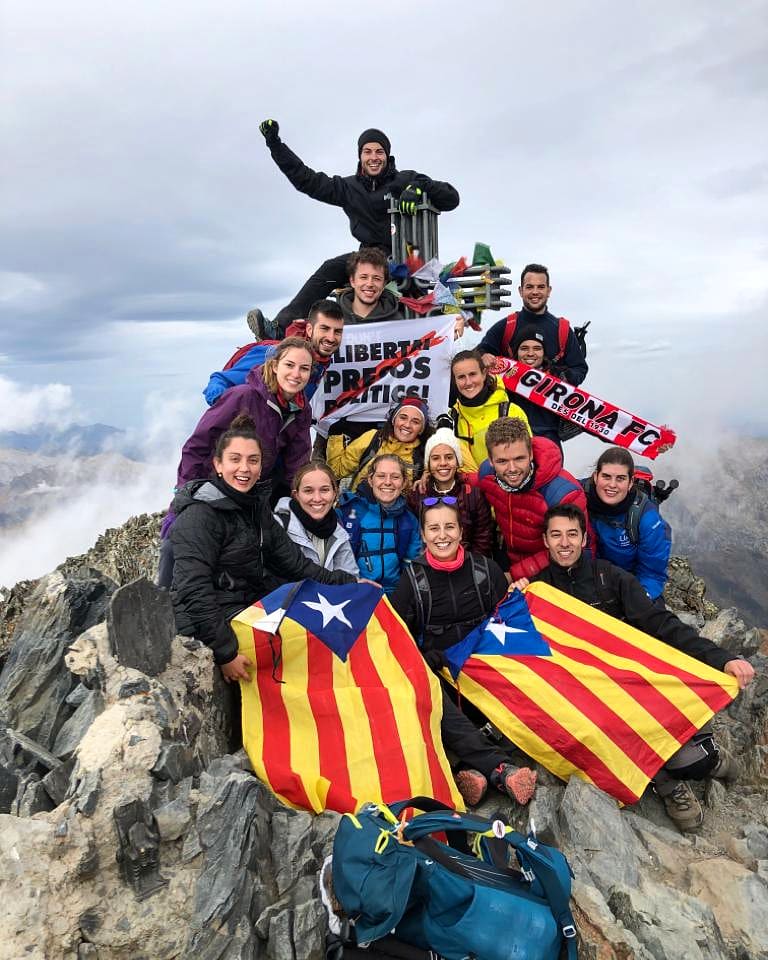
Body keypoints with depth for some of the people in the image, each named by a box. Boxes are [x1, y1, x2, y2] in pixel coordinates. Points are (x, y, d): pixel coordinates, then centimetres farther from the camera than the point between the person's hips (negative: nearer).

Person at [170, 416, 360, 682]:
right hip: (205, 627, -8)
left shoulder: (256, 506, 9)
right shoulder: (200, 514, -15)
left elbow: (295, 564, 9)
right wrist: (225, 653, -25)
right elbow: (194, 590, -21)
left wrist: (350, 582, 2)